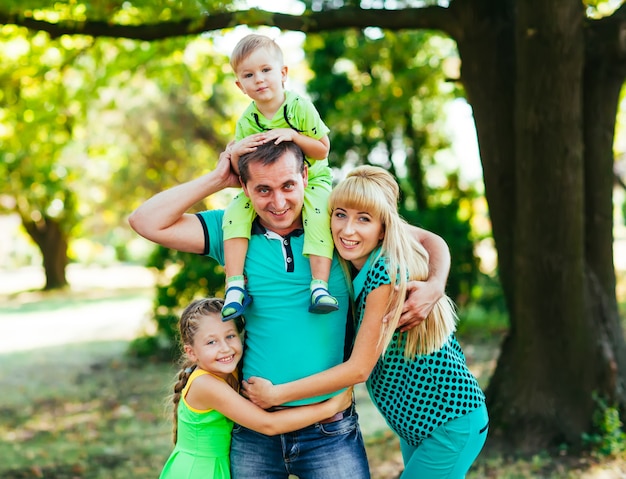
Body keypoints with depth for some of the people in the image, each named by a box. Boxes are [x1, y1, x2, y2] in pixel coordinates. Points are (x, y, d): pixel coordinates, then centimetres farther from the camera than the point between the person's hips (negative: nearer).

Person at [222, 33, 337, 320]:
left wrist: (292, 135, -28)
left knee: (318, 213, -33)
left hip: (311, 181, -3)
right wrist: (236, 152, -26)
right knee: (235, 211, -22)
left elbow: (323, 150, -12)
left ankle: (320, 285, -30)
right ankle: (235, 285, -21)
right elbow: (241, 172, -3)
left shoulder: (300, 107, -12)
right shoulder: (246, 122, -5)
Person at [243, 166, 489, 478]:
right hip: (416, 425, 9)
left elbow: (359, 369, -22)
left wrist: (277, 394, -17)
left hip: (451, 425, -9)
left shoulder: (387, 271, -24)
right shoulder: (356, 268, 1)